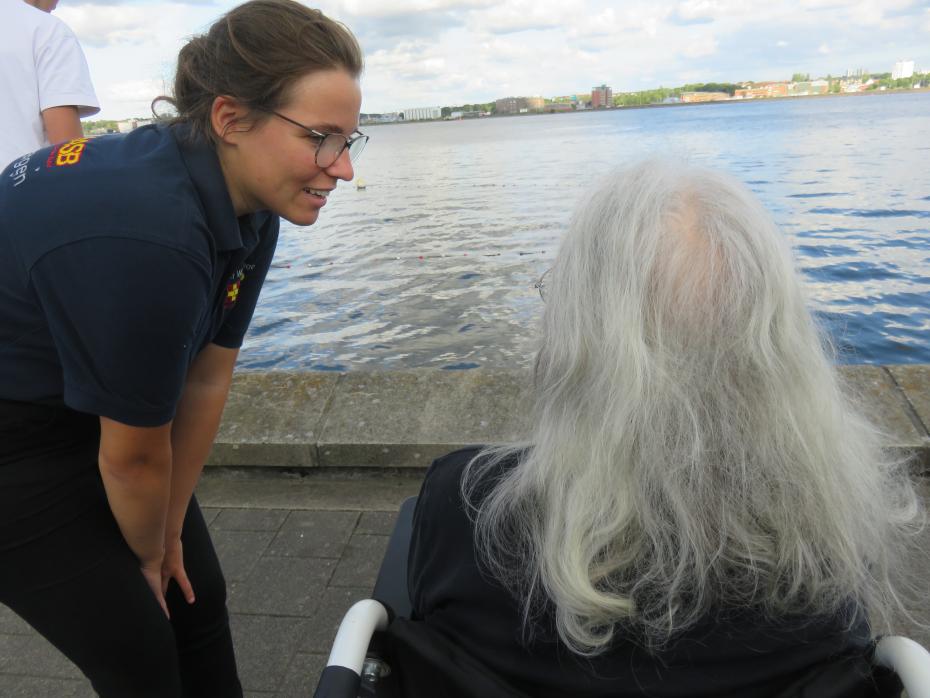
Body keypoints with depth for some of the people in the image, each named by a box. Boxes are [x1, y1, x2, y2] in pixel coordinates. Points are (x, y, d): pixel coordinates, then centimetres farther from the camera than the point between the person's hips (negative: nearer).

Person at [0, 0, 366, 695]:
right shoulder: (148, 238, -37)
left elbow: (207, 382, -5)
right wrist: (147, 552, -3)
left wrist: (167, 536, 3)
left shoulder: (248, 209, -11)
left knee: (199, 602, 12)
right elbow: (133, 457, -23)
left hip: (81, 411, 7)